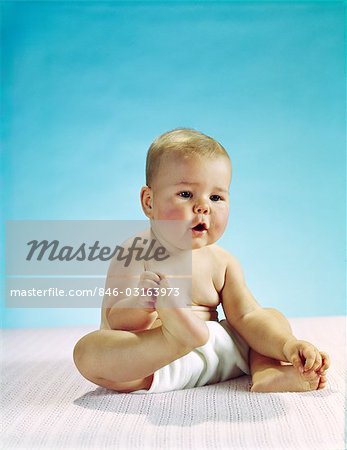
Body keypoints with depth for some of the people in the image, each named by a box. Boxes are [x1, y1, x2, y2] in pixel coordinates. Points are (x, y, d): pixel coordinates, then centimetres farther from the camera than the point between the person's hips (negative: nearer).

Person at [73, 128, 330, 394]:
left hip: (217, 354, 5)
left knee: (273, 318, 5)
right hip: (151, 362, -4)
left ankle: (268, 375, -22)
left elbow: (247, 316, -2)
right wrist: (140, 305, -41)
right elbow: (113, 323, -18)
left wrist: (288, 345, -20)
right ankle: (176, 337, -44)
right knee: (86, 351, -29)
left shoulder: (222, 262, 2)